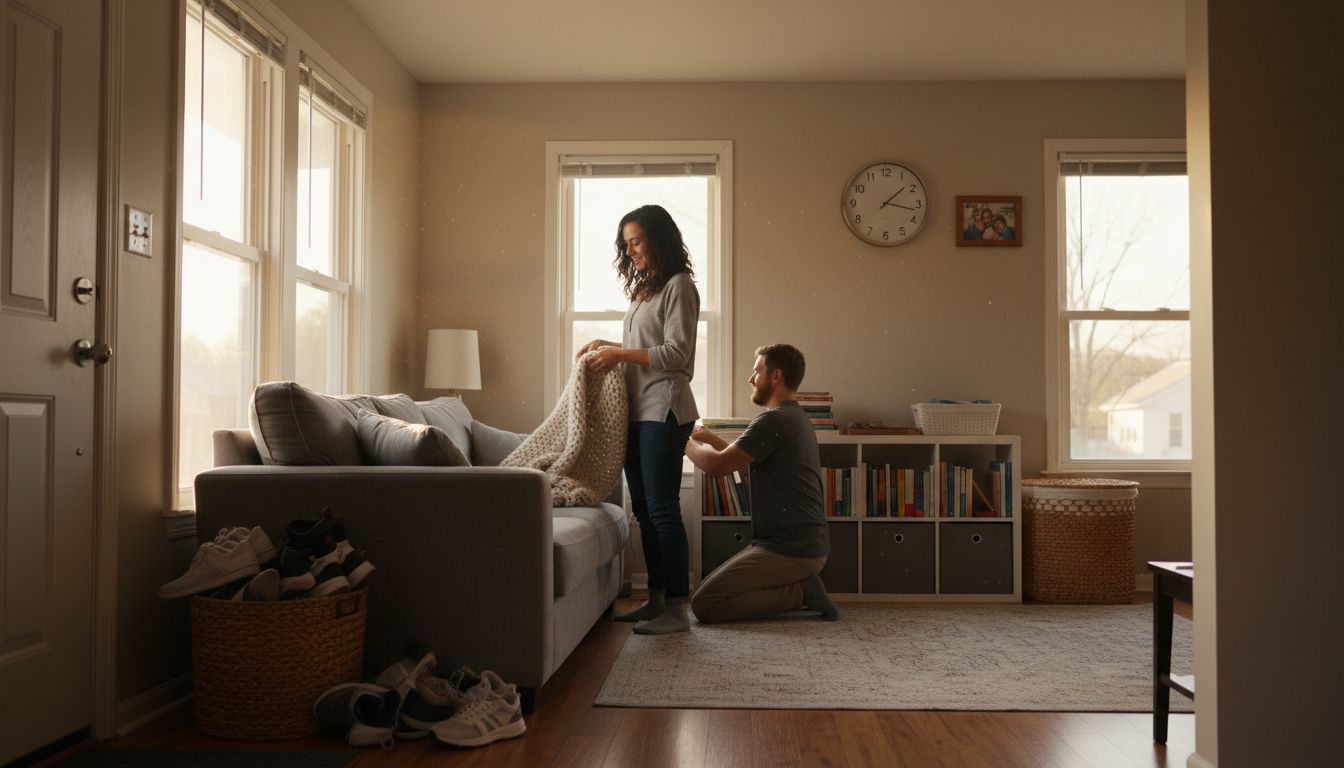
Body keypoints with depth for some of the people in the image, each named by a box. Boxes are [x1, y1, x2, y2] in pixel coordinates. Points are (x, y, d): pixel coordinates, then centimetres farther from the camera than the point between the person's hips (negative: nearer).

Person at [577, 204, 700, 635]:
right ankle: (656, 600, 18)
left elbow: (676, 353, -14)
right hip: (637, 411, 9)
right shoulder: (645, 288, 21)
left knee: (662, 507, -9)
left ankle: (676, 608, -4)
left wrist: (621, 354, -14)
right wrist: (610, 346, 12)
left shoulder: (678, 284, -7)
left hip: (663, 410, -9)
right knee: (643, 508, 10)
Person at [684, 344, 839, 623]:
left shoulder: (774, 421, -17)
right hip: (804, 543, 10)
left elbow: (718, 465, -19)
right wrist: (710, 438, 20)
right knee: (710, 587, 17)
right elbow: (748, 463, 27)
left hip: (789, 550, -10)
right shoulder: (795, 417, 17)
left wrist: (686, 443, 0)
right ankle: (802, 585, 8)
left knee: (704, 604, -12)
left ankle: (799, 592, -8)